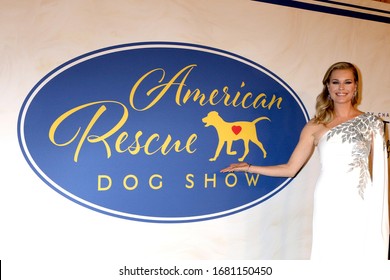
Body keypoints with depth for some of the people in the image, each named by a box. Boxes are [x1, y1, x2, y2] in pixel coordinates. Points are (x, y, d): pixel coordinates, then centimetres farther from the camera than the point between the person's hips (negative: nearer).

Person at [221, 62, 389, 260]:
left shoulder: (371, 123, 6)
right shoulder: (315, 126, 4)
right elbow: (290, 168, 6)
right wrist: (248, 167, 4)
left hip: (362, 205, 1)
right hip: (329, 204, 0)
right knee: (331, 255, 5)